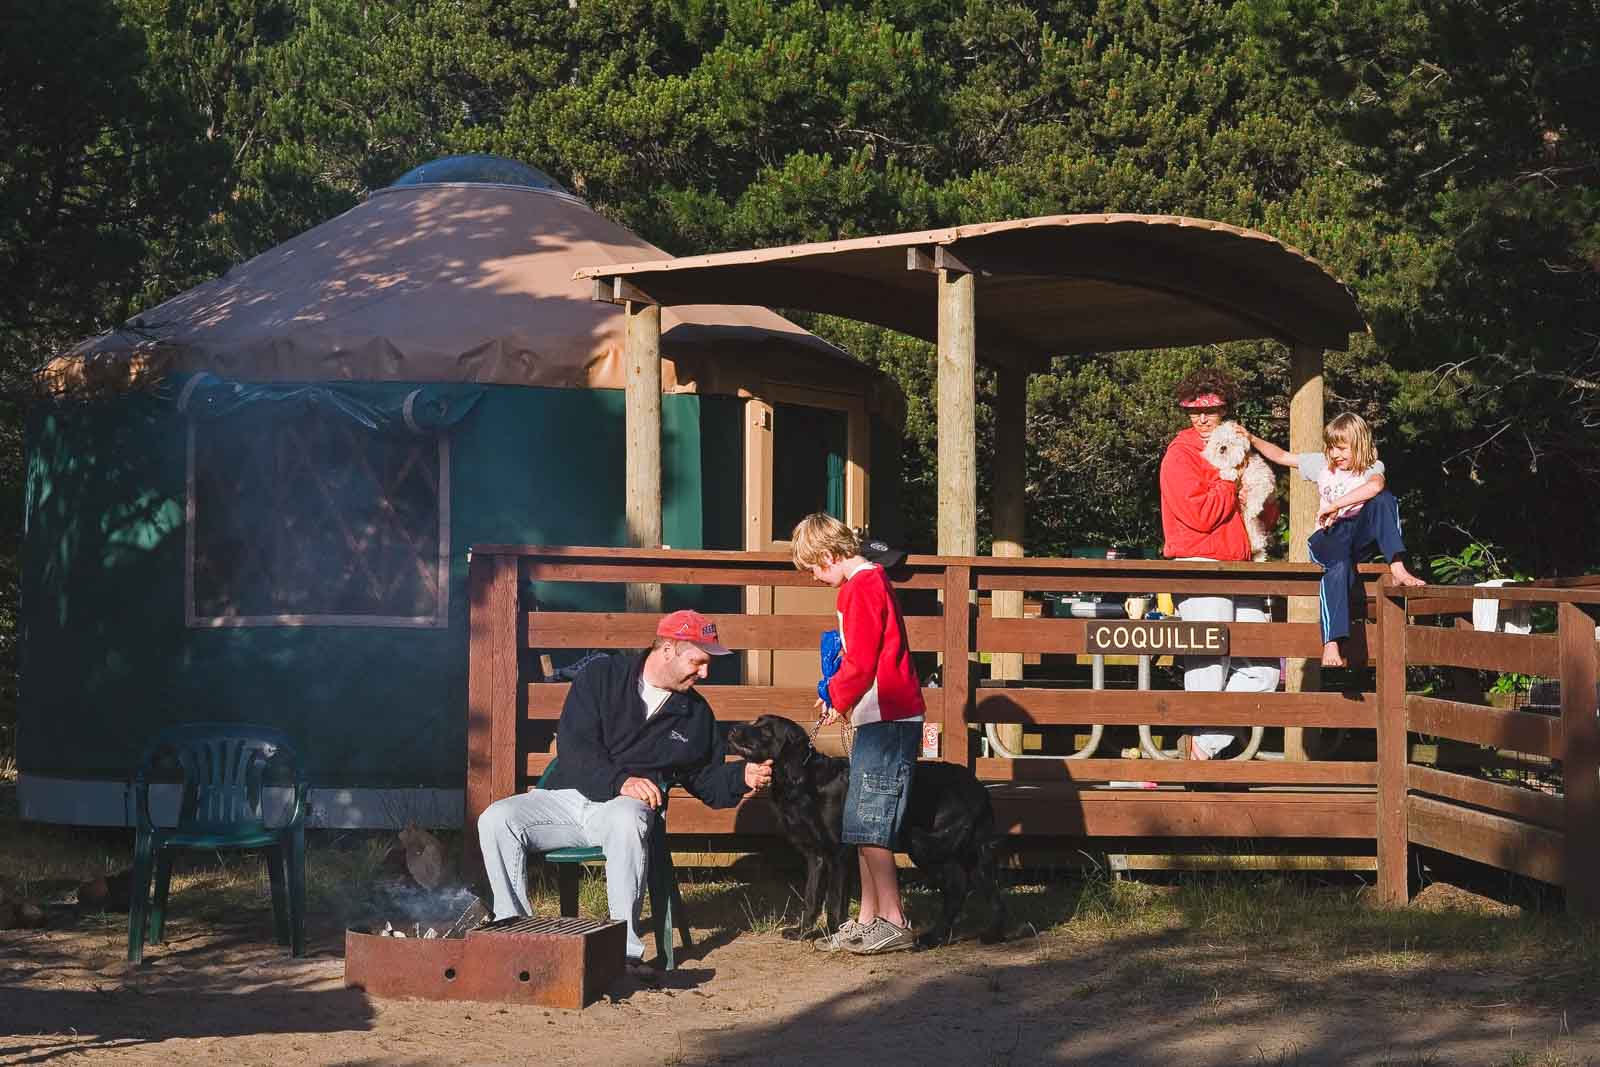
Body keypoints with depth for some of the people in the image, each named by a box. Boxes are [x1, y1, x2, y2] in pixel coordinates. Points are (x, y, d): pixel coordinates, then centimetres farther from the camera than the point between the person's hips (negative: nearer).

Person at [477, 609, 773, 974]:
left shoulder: (695, 712, 15)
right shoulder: (603, 677, 3)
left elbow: (707, 780, 23)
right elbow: (573, 745, -9)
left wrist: (743, 776, 2)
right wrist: (620, 781, -23)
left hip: (626, 805, 0)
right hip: (567, 794, 0)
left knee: (626, 820, -39)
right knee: (496, 820, -26)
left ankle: (626, 950, -37)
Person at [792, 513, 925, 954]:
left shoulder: (861, 588, -13)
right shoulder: (872, 581, 19)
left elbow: (861, 662, -17)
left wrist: (838, 698, -2)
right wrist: (838, 692, 14)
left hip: (886, 719, -10)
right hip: (883, 719, 10)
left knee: (869, 826, -9)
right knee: (864, 826, 11)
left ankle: (893, 922, -7)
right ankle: (868, 918, 14)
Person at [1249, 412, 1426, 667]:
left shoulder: (1372, 467, 4)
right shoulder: (1322, 464, 17)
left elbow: (1375, 486, -21)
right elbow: (1282, 456, 23)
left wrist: (1334, 506, -25)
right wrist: (1252, 440, 12)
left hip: (1359, 538, 0)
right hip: (1326, 540, 0)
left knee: (1383, 499, -28)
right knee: (1339, 565, -38)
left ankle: (1397, 569, -36)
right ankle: (1332, 644, -51)